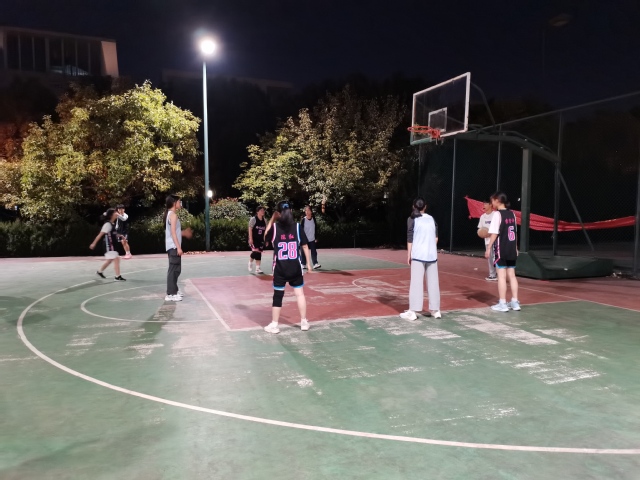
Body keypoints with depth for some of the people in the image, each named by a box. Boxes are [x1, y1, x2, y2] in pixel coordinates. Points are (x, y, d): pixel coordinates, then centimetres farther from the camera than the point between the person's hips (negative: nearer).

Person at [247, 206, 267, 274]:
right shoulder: (253, 219, -7)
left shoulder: (264, 221, 9)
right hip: (254, 239, -5)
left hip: (261, 239, 5)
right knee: (255, 252, -17)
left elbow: (265, 231, 12)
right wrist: (250, 238, -17)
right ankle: (250, 263, 13)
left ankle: (257, 268, 9)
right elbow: (250, 229, -10)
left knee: (259, 253, 4)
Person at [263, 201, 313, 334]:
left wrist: (272, 218, 14)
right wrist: (308, 263, 9)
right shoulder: (297, 227, -4)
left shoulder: (275, 227, -6)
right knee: (300, 294, 11)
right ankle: (304, 322, 19)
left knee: (278, 296, 7)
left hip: (280, 268, -1)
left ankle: (274, 325, 15)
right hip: (295, 267, 1)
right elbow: (305, 246, 0)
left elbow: (266, 235, 15)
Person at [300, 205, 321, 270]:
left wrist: (316, 238, 8)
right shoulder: (303, 220, -8)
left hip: (312, 239, 2)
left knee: (314, 251, -4)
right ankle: (303, 264, 16)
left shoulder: (313, 219, 1)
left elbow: (315, 229, 8)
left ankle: (315, 264, -5)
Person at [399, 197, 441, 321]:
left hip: (418, 255, -4)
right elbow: (436, 237, 14)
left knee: (416, 282, -3)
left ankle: (413, 311, -3)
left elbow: (410, 239, -3)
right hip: (432, 254, 4)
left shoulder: (412, 219, 0)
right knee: (433, 282, 9)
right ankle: (435, 310, 15)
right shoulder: (431, 219, 12)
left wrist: (408, 255, 2)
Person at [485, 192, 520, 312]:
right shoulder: (512, 214, 10)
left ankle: (502, 303, 1)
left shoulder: (497, 214, -11)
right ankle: (515, 302, 15)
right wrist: (515, 248, 21)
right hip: (511, 250, 7)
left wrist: (488, 248, -11)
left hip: (501, 250, -7)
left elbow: (494, 233, -15)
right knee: (512, 275, 11)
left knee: (502, 276, -2)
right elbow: (514, 232, 14)